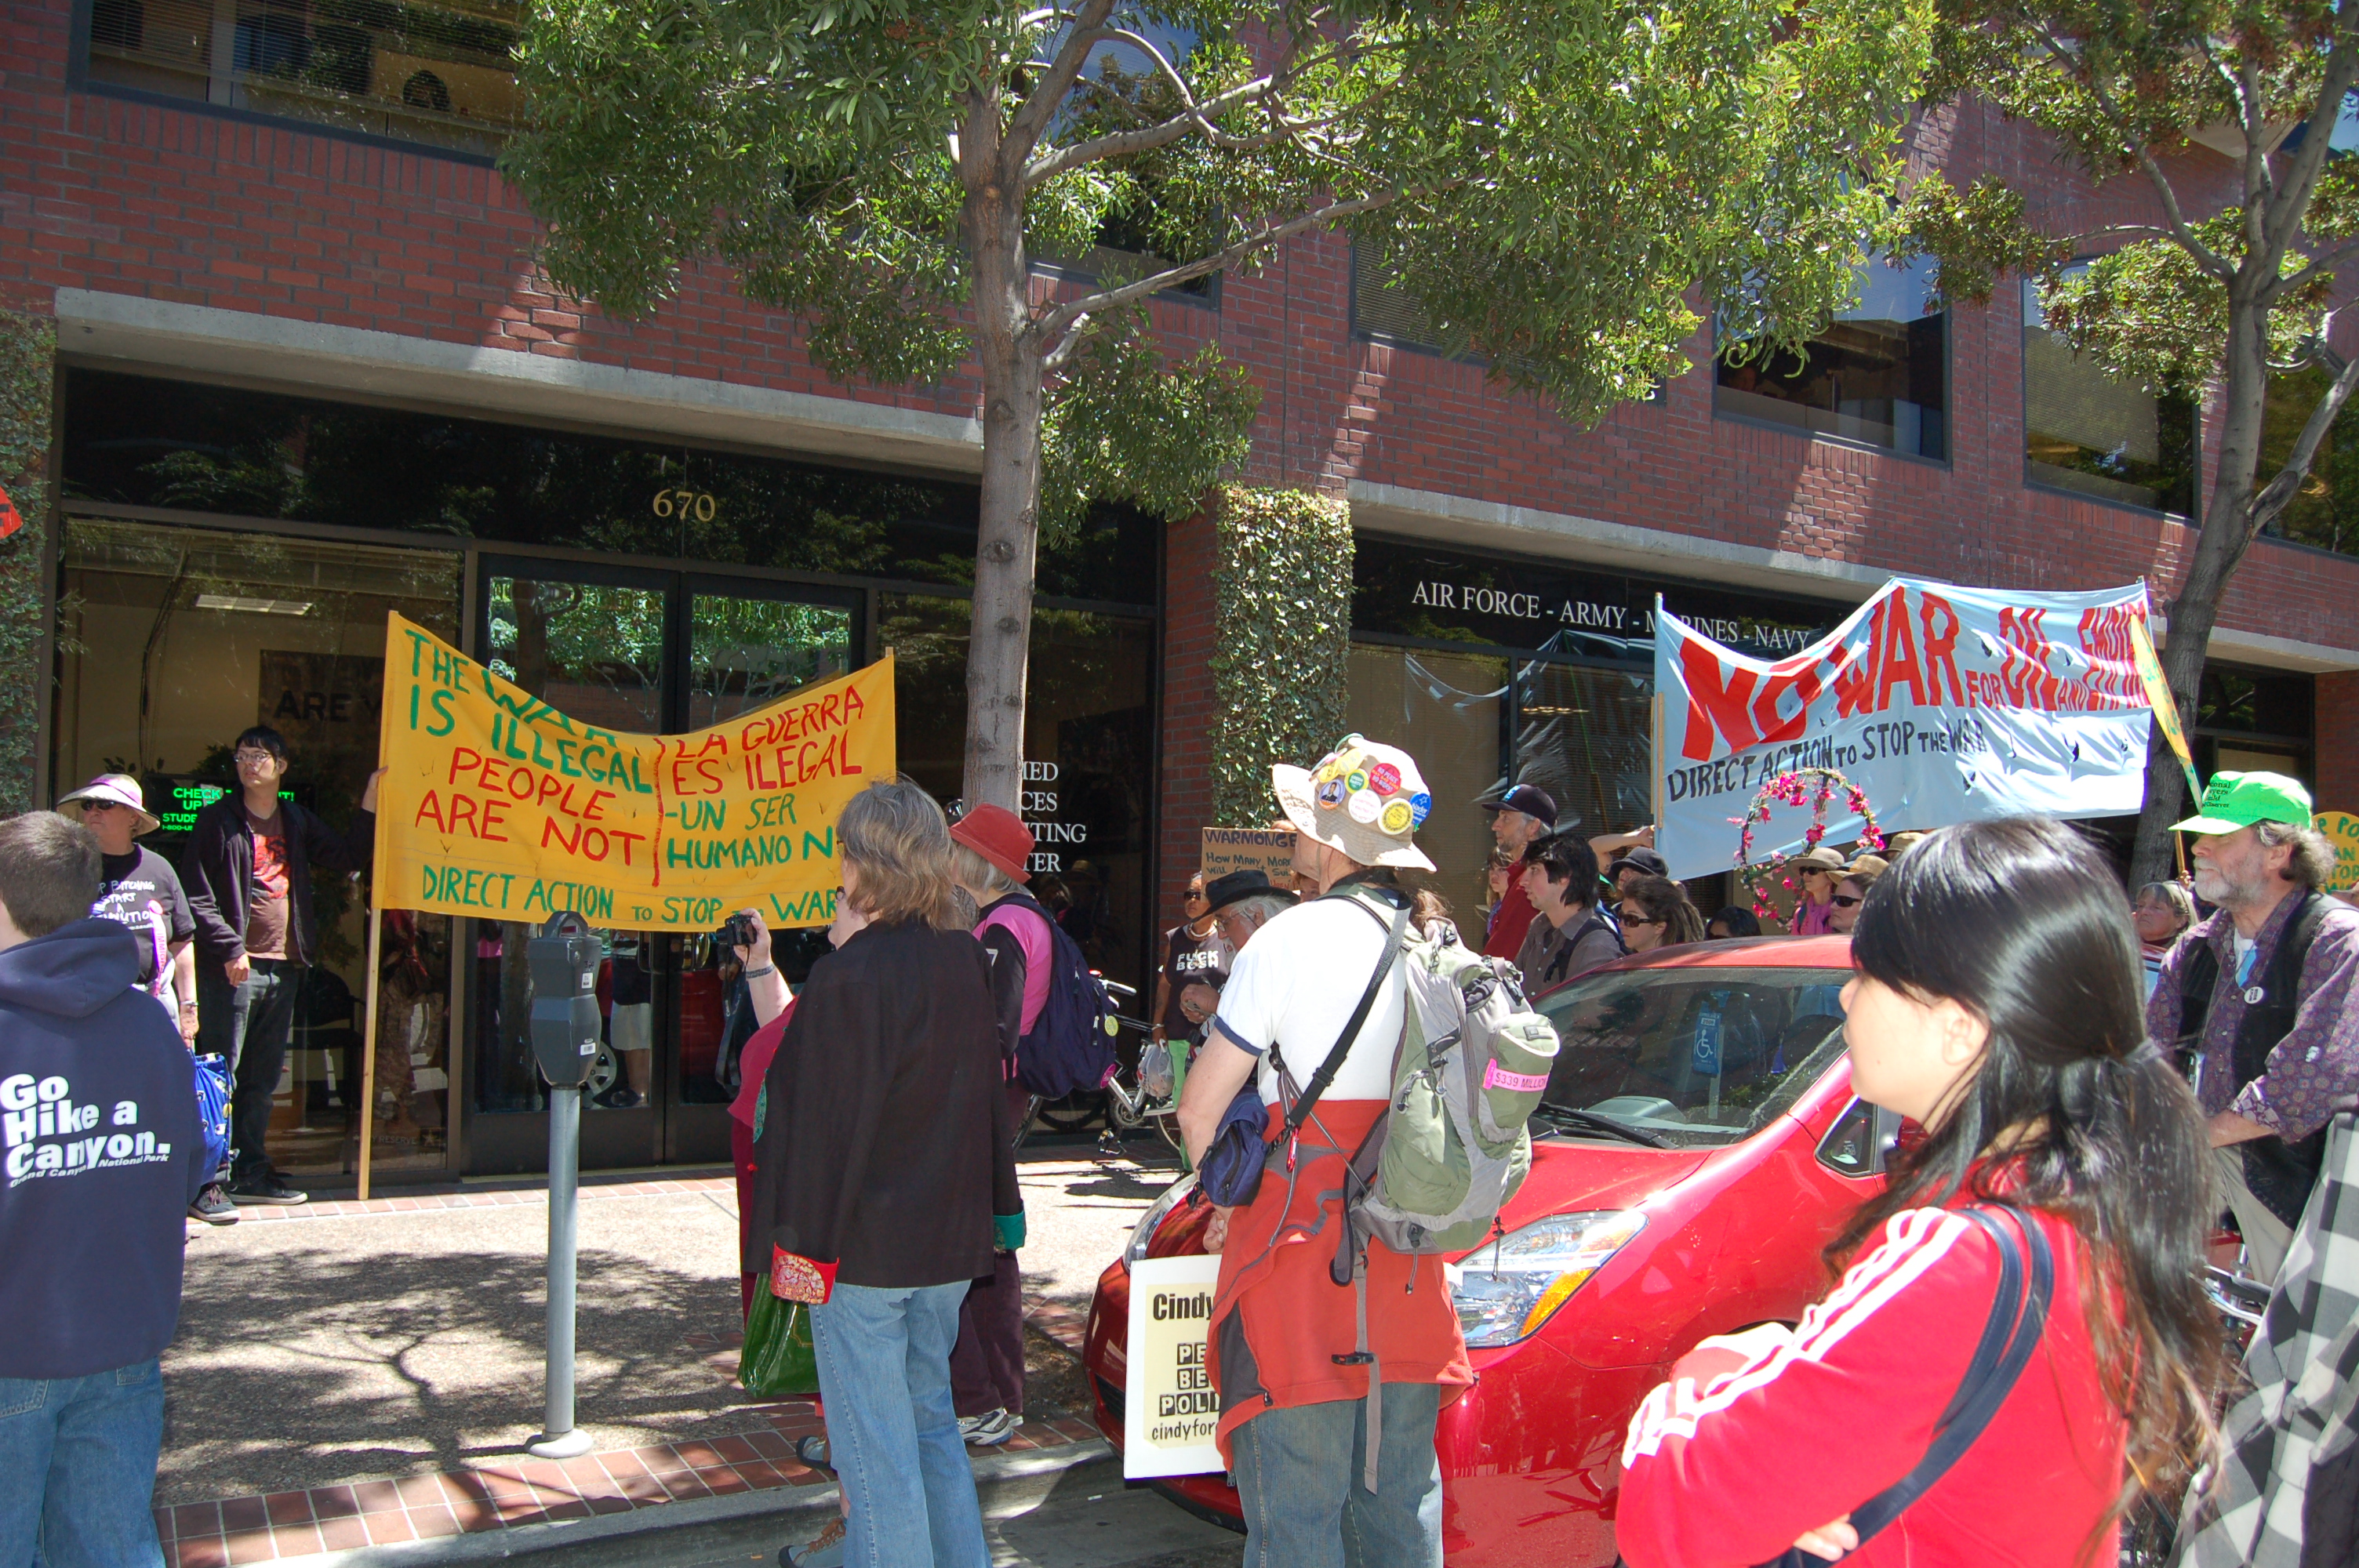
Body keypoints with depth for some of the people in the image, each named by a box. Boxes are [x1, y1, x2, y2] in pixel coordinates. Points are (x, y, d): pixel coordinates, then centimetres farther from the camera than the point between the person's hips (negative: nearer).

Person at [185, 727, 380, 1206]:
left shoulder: (297, 822, 16)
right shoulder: (219, 820, -1)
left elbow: (348, 856, 14)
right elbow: (199, 897, -6)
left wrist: (371, 801, 6)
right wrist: (229, 948, -15)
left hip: (283, 967, 6)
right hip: (234, 967, -6)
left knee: (263, 1078, 11)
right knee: (222, 1075, -5)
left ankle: (251, 1172, 19)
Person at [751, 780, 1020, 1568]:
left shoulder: (851, 976, -18)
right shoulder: (968, 960, 3)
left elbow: (823, 1118, -17)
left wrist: (804, 1236, -9)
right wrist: (999, 1208, 20)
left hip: (867, 1244, -7)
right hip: (951, 1237, 7)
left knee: (873, 1442, 4)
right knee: (929, 1418, 21)